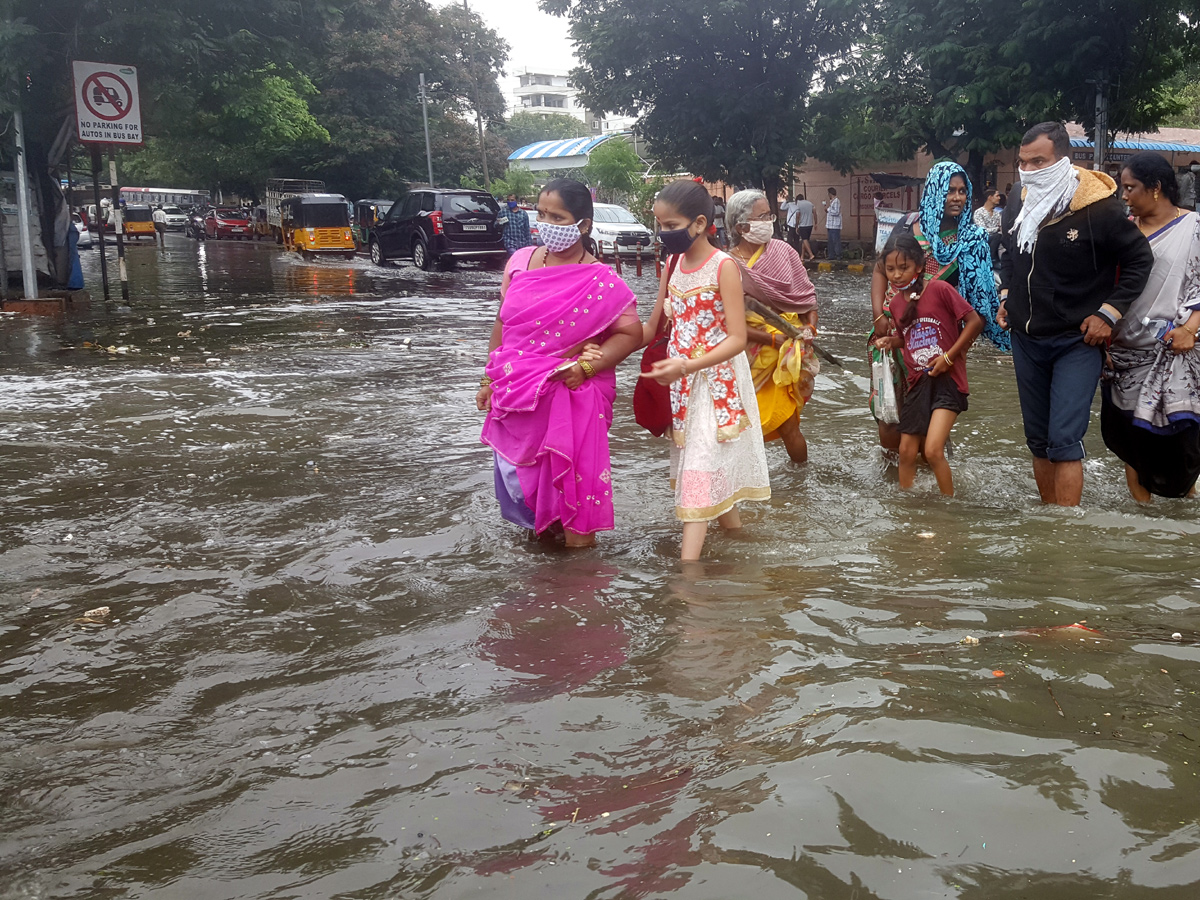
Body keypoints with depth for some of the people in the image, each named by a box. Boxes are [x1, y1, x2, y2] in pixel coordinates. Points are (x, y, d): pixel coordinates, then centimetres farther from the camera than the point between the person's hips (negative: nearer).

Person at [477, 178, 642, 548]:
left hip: (571, 394, -5)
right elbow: (502, 324, 13)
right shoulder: (520, 262, 5)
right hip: (517, 398, 5)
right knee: (521, 476, 14)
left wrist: (587, 367, -19)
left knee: (573, 480, 0)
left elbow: (631, 333, -8)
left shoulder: (600, 281, -9)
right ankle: (538, 534, 36)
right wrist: (490, 380, 15)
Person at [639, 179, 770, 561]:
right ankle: (732, 526, 29)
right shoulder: (673, 264, 6)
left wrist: (687, 366, -30)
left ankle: (688, 557, -12)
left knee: (701, 465, -10)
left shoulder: (724, 267, -14)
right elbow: (655, 325, 10)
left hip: (715, 377, -7)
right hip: (680, 379, 7)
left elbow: (738, 338, -18)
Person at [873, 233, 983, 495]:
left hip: (947, 380, -6)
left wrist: (949, 356, -13)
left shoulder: (939, 289, -13)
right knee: (907, 451, 10)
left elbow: (974, 321, -11)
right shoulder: (895, 303, 6)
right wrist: (890, 341, 1)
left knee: (933, 450, -17)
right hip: (917, 383, 6)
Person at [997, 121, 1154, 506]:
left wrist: (1109, 312, -12)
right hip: (1027, 340, 6)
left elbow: (1140, 260, -5)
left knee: (1064, 441, -14)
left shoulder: (1099, 209, -15)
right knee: (1038, 440, 14)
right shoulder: (1017, 208, 2)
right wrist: (1006, 295, 9)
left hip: (1077, 342, -6)